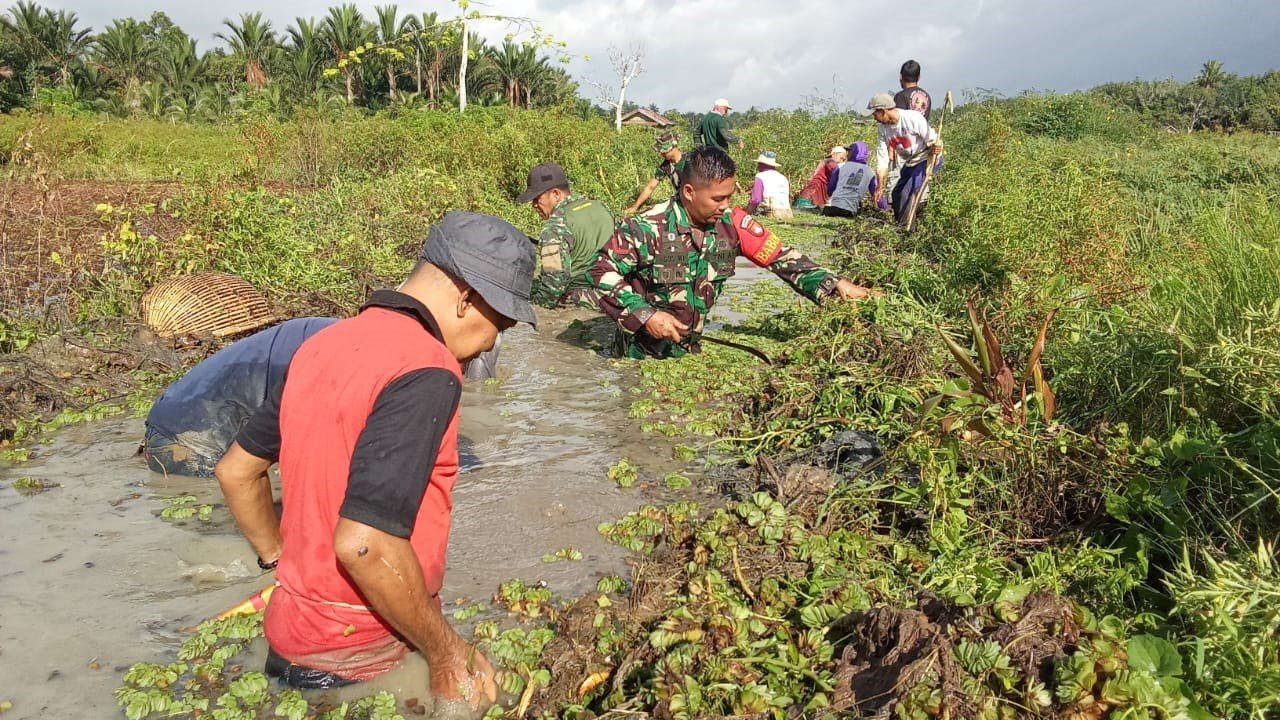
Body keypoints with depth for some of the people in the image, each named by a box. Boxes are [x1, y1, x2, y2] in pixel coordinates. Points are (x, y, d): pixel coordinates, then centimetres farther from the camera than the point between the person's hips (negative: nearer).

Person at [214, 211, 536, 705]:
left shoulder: (323, 344, 4)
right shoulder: (425, 373, -24)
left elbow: (236, 471, 12)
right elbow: (364, 544, -31)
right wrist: (446, 651, -18)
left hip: (291, 631, 9)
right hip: (355, 660, -9)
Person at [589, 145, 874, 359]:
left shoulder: (732, 224, -10)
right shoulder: (646, 228, -23)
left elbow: (780, 257, -6)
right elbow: (603, 270, -17)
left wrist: (834, 283, -15)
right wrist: (644, 315, -26)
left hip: (688, 347, 5)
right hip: (642, 349, -4)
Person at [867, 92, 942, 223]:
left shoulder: (913, 118, -26)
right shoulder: (882, 127, -5)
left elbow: (933, 141, -20)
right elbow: (882, 158, -3)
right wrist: (880, 187, -5)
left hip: (927, 159, -8)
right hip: (910, 163, 8)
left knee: (908, 193, -20)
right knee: (897, 194, 12)